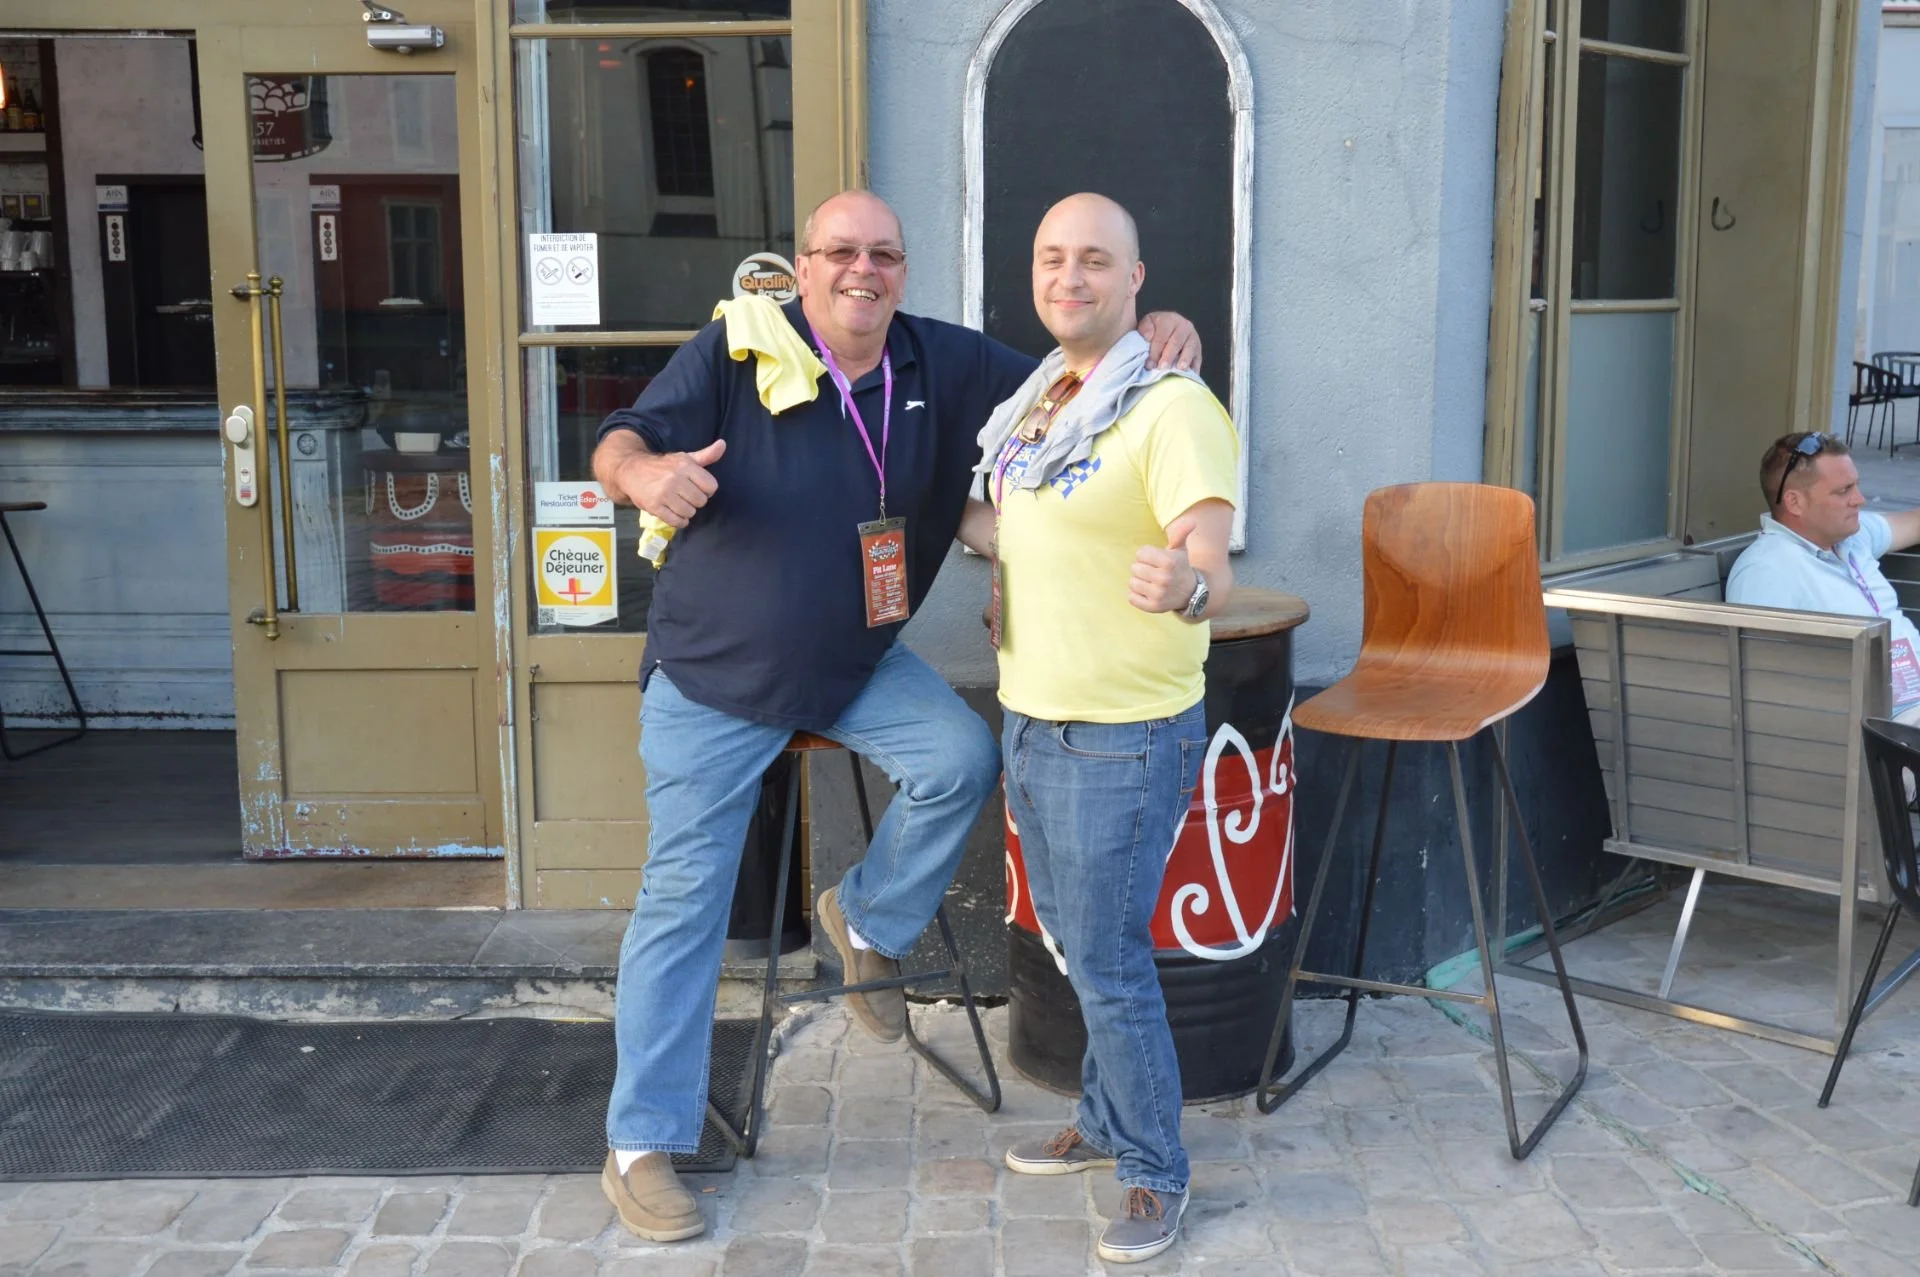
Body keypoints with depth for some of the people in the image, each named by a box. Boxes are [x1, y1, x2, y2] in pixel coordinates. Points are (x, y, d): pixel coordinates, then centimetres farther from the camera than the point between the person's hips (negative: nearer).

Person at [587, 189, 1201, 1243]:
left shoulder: (943, 363, -2)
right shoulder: (734, 352, -13)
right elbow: (618, 443, -18)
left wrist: (1152, 333, -16)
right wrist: (645, 470, -44)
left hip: (861, 661, 3)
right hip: (712, 676, -3)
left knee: (961, 761, -22)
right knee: (684, 900, -1)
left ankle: (868, 920, 9)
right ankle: (641, 1146, 13)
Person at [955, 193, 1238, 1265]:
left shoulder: (1174, 409, -19)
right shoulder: (1037, 405, 8)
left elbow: (1215, 571, -30)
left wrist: (1186, 588, -51)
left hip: (1125, 739, -8)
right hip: (1033, 723, 8)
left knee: (1108, 960, -2)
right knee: (1075, 941, 20)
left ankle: (1155, 1173, 17)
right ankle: (1106, 1123, 39)